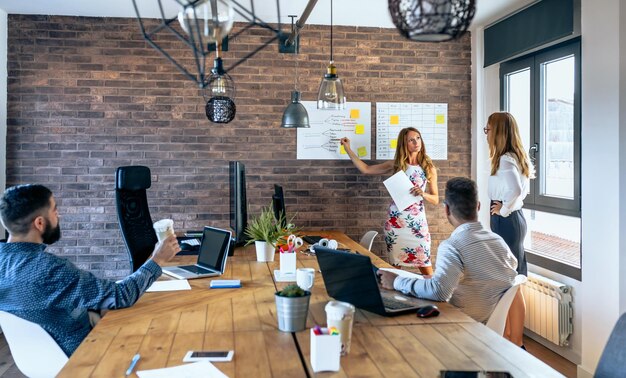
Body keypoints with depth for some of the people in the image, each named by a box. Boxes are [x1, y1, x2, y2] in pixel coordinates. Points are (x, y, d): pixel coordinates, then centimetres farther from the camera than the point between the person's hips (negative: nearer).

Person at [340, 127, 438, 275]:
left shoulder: (428, 168, 2)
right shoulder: (395, 165, 4)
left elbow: (435, 199, 5)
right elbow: (365, 169, 8)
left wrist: (422, 194, -16)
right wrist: (348, 149, 8)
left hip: (417, 221, -1)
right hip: (395, 220, 1)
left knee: (425, 265, -3)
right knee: (395, 264, 7)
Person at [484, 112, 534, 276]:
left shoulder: (505, 159, -19)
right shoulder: (517, 156, 9)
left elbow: (515, 190, -34)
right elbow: (522, 188, 23)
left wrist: (504, 210, -19)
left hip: (506, 221, -9)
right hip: (516, 217, 9)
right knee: (517, 270, 17)